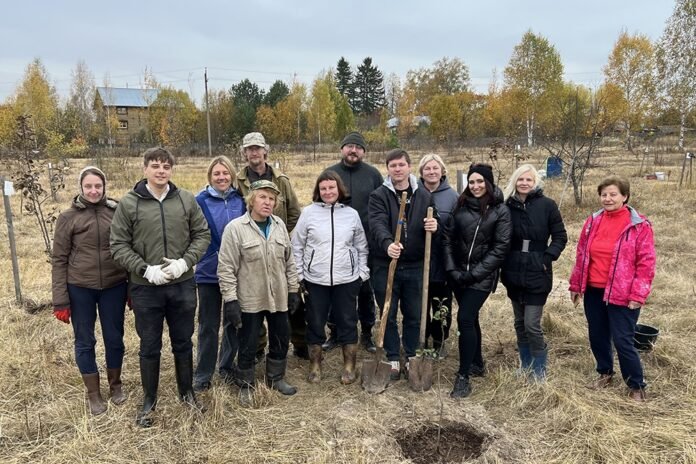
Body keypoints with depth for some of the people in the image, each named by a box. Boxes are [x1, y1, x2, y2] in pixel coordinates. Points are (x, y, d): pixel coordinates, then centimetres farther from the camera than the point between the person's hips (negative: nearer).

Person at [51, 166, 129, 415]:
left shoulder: (117, 212, -1)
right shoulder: (68, 217, -4)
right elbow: (59, 259, -2)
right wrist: (60, 300, -6)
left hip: (114, 286, 1)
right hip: (80, 288, -1)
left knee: (114, 338, 12)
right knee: (85, 341, 10)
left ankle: (116, 385, 33)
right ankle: (93, 394, 27)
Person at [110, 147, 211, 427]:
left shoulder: (187, 200, 0)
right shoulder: (128, 203, -5)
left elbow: (202, 234, 3)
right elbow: (119, 246, -4)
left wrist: (184, 262, -12)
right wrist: (146, 270, -16)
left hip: (182, 285, 2)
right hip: (146, 287, -1)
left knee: (183, 343, 16)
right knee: (149, 347, 12)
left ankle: (186, 392, 36)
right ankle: (149, 400, 31)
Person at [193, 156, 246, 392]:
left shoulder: (240, 200, 2)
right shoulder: (200, 201, -7)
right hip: (209, 272, -3)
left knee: (234, 321, 14)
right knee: (209, 325, 7)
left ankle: (227, 366, 33)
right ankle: (203, 374, 21)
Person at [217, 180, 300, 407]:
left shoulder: (279, 225, 4)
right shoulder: (235, 228, -12)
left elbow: (289, 261, 10)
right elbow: (226, 268, -12)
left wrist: (293, 290, 10)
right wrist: (230, 300, -15)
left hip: (278, 298, 5)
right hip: (250, 300, -5)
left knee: (281, 341, 17)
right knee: (248, 345, 8)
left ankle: (276, 378, 38)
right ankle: (246, 386, 29)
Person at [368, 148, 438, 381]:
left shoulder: (424, 195, 5)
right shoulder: (378, 196, -5)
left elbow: (433, 223, 7)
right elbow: (377, 224, -21)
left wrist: (434, 226, -18)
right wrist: (387, 244, -41)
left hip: (415, 266, 2)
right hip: (385, 265, -2)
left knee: (414, 316, 12)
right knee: (388, 315, 8)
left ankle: (411, 358, 29)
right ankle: (393, 360, 23)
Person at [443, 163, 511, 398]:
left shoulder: (500, 210, -5)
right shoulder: (461, 206, 5)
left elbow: (500, 247, -9)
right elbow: (448, 239, 5)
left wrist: (475, 273, -14)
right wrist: (452, 269, -5)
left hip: (482, 276, -4)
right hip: (459, 274, 4)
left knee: (465, 319, -13)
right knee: (470, 318, 16)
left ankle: (464, 377, -3)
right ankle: (477, 362, 36)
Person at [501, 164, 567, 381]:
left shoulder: (547, 205, -6)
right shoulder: (508, 205, 1)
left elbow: (560, 237, -1)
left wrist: (547, 258, -11)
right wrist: (503, 267, 2)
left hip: (537, 274, -4)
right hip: (514, 274, 4)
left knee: (532, 325, -5)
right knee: (519, 324, 14)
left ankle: (539, 371, 14)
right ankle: (525, 368, 30)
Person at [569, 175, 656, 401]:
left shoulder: (640, 225, -9)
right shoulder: (593, 222, 5)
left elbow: (646, 263, -9)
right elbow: (581, 255, 10)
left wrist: (637, 295, -13)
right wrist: (576, 284, 10)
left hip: (622, 295, -5)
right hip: (593, 292, 5)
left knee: (622, 341, 0)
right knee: (597, 336, 16)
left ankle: (637, 385, 20)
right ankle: (605, 372, 39)